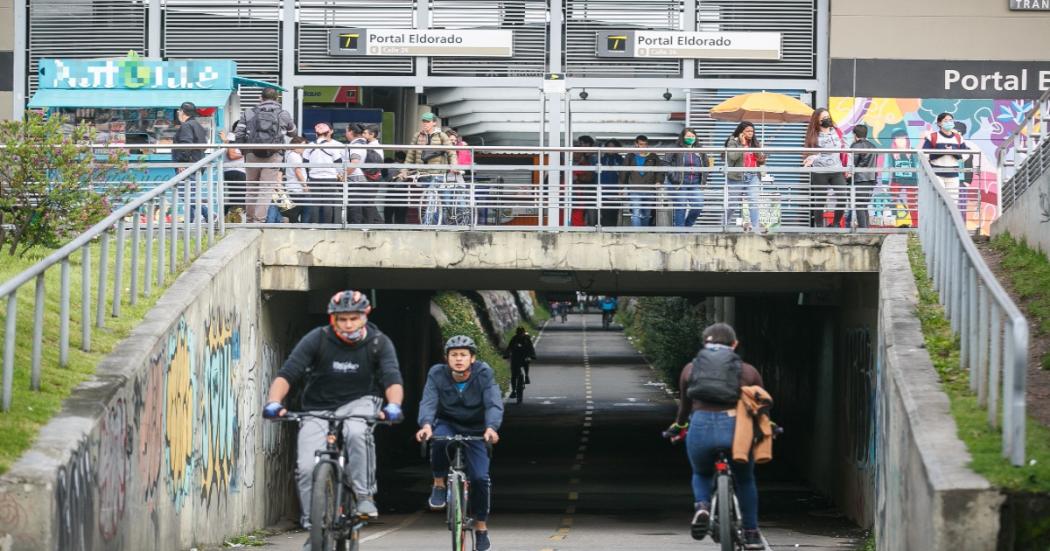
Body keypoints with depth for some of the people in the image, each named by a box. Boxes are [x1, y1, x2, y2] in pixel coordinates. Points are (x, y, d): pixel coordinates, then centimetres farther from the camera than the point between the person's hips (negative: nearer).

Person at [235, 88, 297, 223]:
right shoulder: (284, 115, 6)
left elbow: (239, 136, 2)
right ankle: (259, 220, -9)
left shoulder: (249, 113, 6)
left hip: (252, 155, 2)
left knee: (252, 188, 14)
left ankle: (250, 219, 20)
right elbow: (293, 132, 22)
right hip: (273, 156, -2)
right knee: (266, 189, -1)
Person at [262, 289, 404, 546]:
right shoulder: (317, 339, -14)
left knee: (357, 432, -37)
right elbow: (286, 374, -21)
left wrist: (393, 405, -46)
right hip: (319, 409, 1)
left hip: (358, 403, -1)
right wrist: (273, 402, -39)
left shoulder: (379, 343, -12)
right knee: (307, 468, -17)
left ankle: (364, 496, -22)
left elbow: (392, 379, -24)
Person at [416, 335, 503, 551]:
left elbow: (494, 405, -26)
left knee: (480, 477, -14)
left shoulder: (484, 374, -16)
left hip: (475, 431, 0)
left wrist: (491, 428, -47)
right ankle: (439, 485, -14)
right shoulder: (437, 374, -15)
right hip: (447, 424, 0)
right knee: (439, 438, -37)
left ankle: (481, 527, 7)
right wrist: (426, 425, -48)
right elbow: (428, 403, -26)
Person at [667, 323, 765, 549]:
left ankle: (701, 506, 0)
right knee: (745, 480, 26)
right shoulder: (748, 371, 14)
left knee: (701, 475, 29)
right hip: (735, 427, 0)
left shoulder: (690, 368, 17)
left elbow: (685, 405, 27)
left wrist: (679, 425, 48)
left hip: (700, 428, 0)